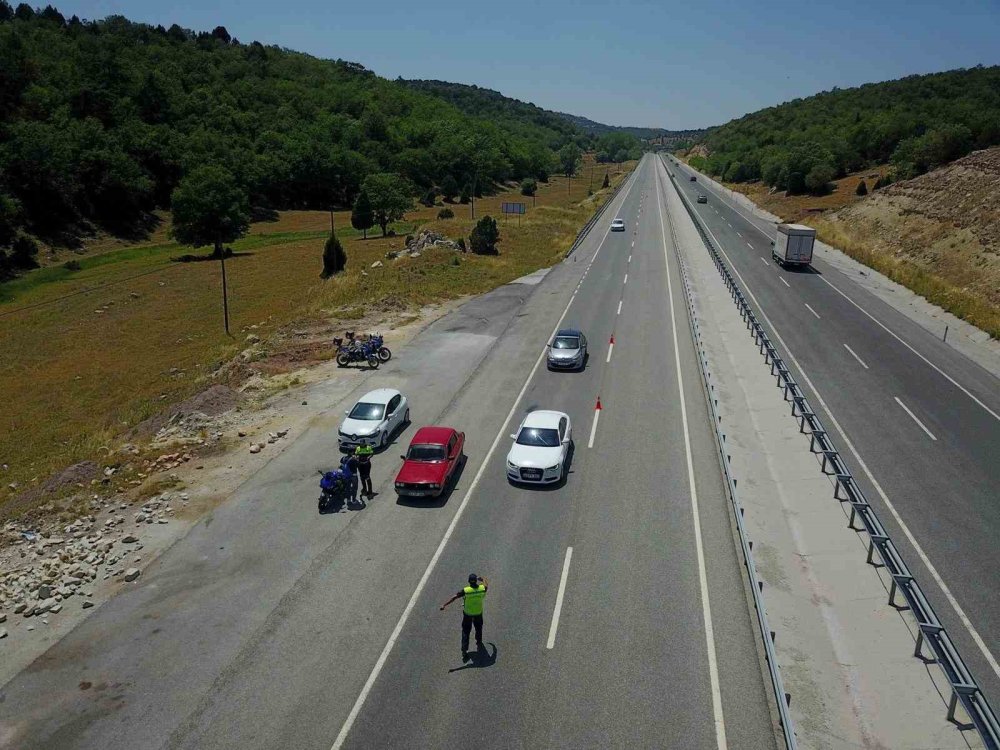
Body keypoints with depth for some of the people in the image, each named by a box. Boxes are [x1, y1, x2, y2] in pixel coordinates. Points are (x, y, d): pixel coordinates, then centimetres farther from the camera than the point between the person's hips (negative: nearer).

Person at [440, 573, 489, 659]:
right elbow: (487, 585, 7)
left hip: (467, 614, -2)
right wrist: (482, 579, 27)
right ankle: (479, 644, 45)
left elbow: (454, 597, -25)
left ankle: (464, 650, 7)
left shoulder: (465, 591, -25)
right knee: (479, 629, 27)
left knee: (465, 632, 10)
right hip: (478, 613, 2)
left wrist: (444, 605, -23)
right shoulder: (482, 588, -17)